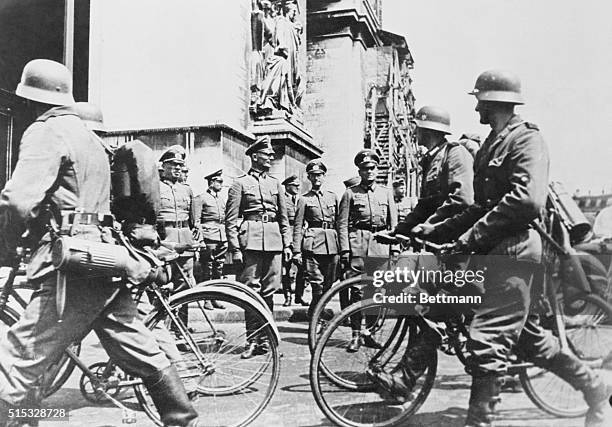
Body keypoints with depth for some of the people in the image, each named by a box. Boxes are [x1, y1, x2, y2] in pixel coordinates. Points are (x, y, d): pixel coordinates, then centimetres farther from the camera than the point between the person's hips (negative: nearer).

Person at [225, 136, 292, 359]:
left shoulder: (275, 183, 17)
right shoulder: (240, 183, 3)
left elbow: (284, 217, 19)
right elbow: (230, 219, -2)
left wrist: (287, 244, 11)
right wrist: (235, 248, -9)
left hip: (274, 242, 4)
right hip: (251, 241, -4)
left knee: (269, 292, 6)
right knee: (251, 292, -3)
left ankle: (265, 339, 15)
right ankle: (253, 341, 5)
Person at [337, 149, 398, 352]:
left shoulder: (386, 192, 15)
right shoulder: (350, 193, 7)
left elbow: (394, 223, 14)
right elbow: (342, 223, 1)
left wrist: (395, 247, 4)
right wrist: (344, 249, -8)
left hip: (381, 245, 3)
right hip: (357, 244, -3)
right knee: (356, 288, -5)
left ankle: (369, 332, 15)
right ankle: (356, 334, 2)